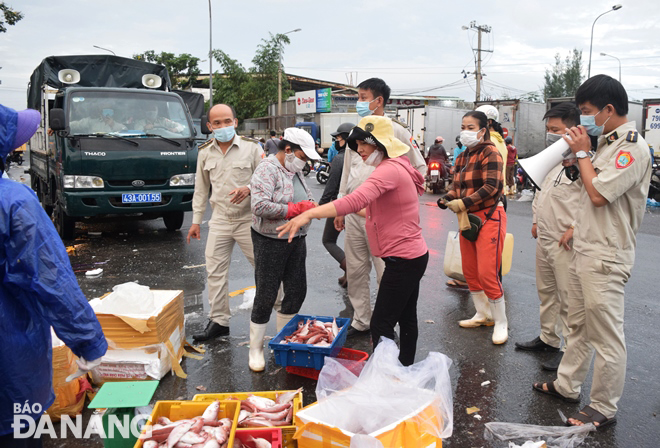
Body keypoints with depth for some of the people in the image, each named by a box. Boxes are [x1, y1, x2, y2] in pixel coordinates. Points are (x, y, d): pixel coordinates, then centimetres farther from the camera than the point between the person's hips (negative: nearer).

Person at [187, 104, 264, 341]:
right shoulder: (205, 152, 7)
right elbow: (201, 188, 14)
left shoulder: (251, 147, -5)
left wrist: (248, 189, -21)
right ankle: (218, 321, 18)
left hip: (248, 219, -4)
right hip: (219, 220, 4)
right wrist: (196, 220, 13)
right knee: (215, 271, 5)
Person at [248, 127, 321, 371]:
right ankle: (255, 349, 17)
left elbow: (307, 195, 24)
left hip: (296, 241, 8)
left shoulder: (296, 170, 10)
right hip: (270, 242, -8)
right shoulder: (267, 170, -15)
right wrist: (295, 208, -22)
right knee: (266, 297, 0)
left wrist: (310, 204, 0)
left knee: (297, 291, 13)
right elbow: (260, 206, -28)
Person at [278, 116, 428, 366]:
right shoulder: (396, 167, 13)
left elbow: (355, 200, -37)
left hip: (403, 260, -11)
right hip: (413, 255, 11)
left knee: (381, 326, -5)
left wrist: (309, 214, -41)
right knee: (406, 319, 21)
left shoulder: (390, 170, -21)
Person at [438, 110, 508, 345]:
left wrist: (464, 203, -26)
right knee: (470, 272, 13)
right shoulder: (462, 157, 13)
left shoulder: (489, 152, -11)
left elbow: (492, 187, -21)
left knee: (487, 274, -9)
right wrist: (446, 199, -6)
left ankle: (500, 323, 7)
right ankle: (483, 314, 31)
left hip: (488, 217, -8)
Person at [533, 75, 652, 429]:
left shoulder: (632, 148, -15)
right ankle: (567, 386, 33)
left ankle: (604, 409, 15)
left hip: (606, 257, -10)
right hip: (585, 250, 10)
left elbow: (598, 194, -22)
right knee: (578, 326, 19)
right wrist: (581, 157, 5)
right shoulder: (607, 143, 14)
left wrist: (582, 153, -11)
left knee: (606, 337, 2)